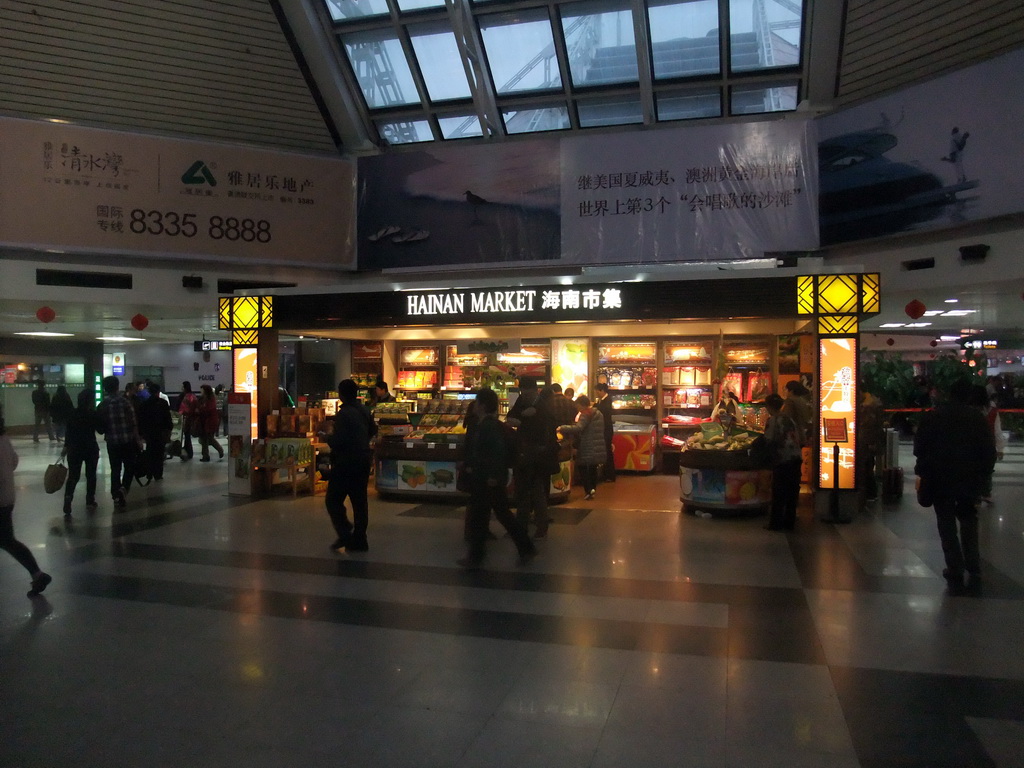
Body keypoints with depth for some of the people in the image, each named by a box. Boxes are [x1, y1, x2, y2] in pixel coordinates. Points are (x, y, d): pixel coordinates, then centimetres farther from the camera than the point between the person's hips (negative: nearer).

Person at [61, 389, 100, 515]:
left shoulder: (72, 413, -3)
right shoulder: (93, 414, -11)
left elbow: (68, 431, 0)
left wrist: (66, 446, 8)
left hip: (74, 448, 2)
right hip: (91, 448, -2)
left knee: (73, 475, 6)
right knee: (91, 475, 10)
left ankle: (68, 496, -17)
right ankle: (90, 502, 12)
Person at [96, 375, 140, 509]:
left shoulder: (102, 406, -2)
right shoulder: (125, 403, -6)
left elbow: (99, 428, 1)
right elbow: (134, 423, -8)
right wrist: (137, 439, 1)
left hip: (112, 442, 1)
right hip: (128, 440, -1)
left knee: (115, 469, 11)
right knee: (130, 467, 13)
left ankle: (116, 496, 10)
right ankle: (123, 488, -9)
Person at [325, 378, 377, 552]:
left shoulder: (343, 414, -18)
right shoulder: (365, 410, 7)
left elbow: (339, 441, -23)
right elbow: (373, 431, 21)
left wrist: (327, 438, -4)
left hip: (346, 462, -8)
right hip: (364, 460, 8)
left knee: (333, 500, 3)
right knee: (360, 500, 11)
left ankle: (345, 534, -7)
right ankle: (359, 541, 14)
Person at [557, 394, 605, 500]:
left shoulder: (585, 415, -13)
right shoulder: (598, 413, 13)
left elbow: (578, 428, -29)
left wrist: (562, 428, -27)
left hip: (587, 448, -8)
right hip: (598, 449, 8)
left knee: (582, 467, 3)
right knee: (593, 468, 18)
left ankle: (588, 490, -3)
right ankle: (593, 488, 16)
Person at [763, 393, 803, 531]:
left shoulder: (772, 420, -7)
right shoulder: (789, 419, 12)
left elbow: (769, 441, -11)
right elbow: (798, 437, 13)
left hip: (782, 459, -6)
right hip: (796, 458, 6)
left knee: (779, 493, 2)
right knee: (792, 492, 10)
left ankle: (776, 523, 6)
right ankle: (789, 523, 16)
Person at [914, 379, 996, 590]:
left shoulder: (932, 416, -2)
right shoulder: (978, 418, -2)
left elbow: (920, 447, -1)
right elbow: (989, 452, -2)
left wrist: (923, 471, 11)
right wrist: (982, 475, 7)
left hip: (940, 479, -1)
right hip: (970, 480, 1)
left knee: (947, 524, 6)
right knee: (969, 521, 15)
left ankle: (956, 572, 5)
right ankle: (974, 571, 10)